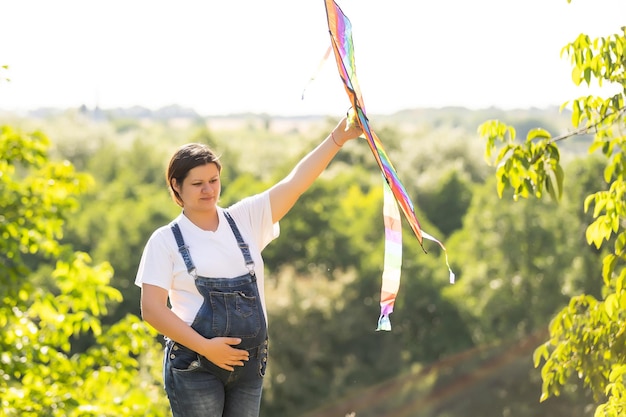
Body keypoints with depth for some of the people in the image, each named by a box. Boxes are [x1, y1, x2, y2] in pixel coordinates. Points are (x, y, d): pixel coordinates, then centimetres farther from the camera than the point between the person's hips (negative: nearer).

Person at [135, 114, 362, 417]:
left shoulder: (245, 220, 7)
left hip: (248, 362, 4)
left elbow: (295, 182, -2)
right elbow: (152, 308, -8)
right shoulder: (166, 240, -2)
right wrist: (204, 346, -16)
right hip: (194, 366, -4)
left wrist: (338, 137, -12)